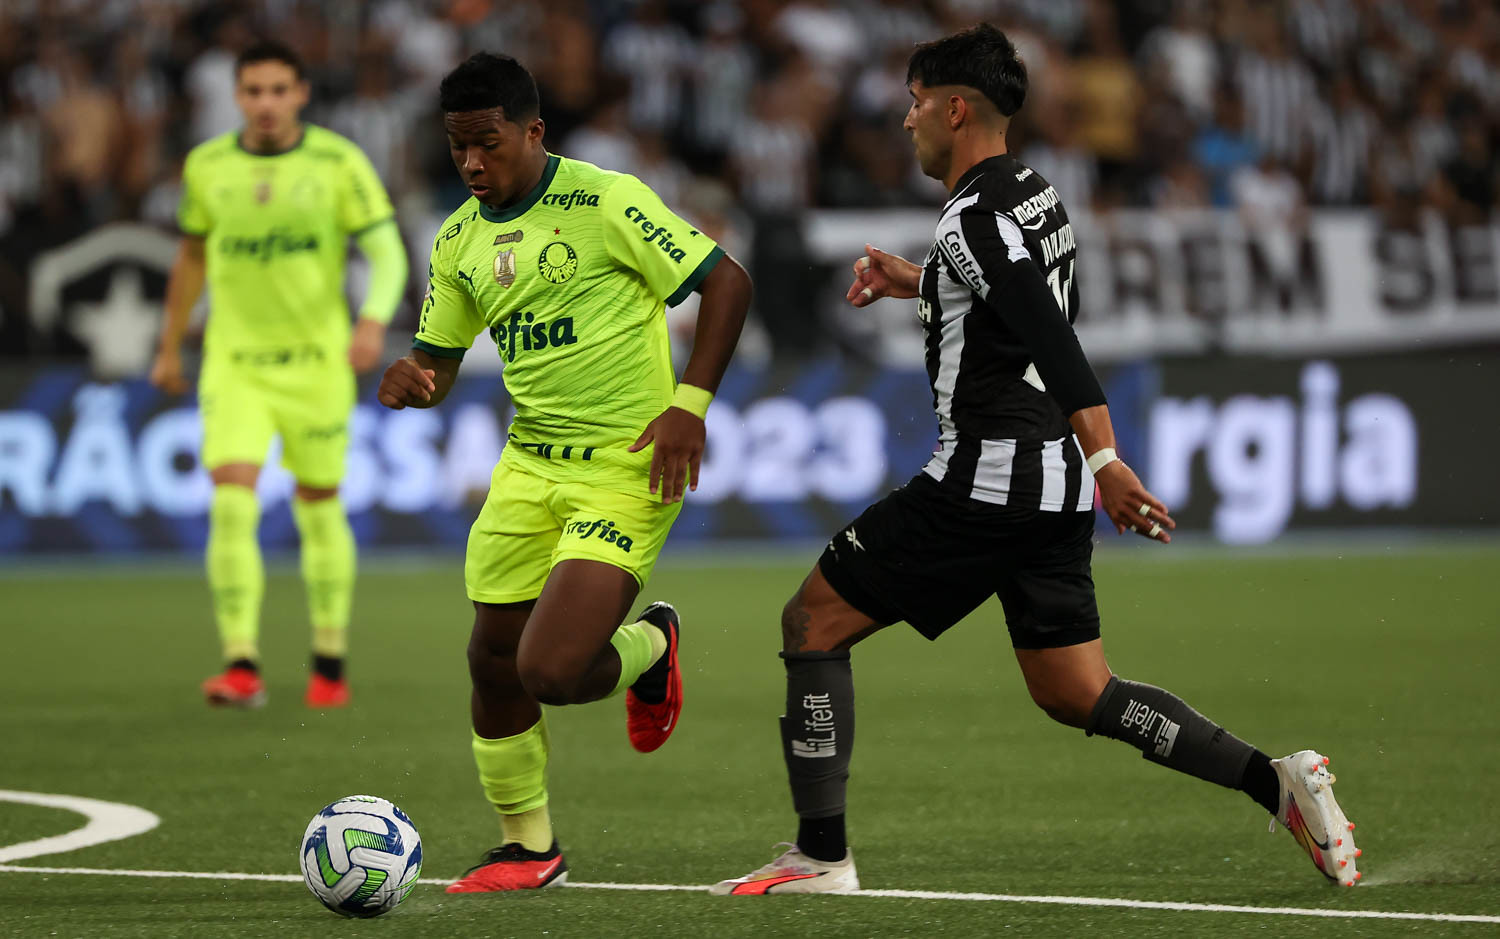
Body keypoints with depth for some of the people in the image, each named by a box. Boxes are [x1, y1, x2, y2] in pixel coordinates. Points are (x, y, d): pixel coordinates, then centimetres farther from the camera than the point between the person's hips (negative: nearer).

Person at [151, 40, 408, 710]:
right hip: (233, 362, 1)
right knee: (231, 503, -15)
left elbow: (387, 253, -9)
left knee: (319, 509, 8)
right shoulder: (207, 166, 2)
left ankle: (329, 666, 24)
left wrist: (373, 322, -28)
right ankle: (241, 669, -16)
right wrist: (170, 347, 21)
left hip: (317, 360, -1)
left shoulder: (338, 162, -7)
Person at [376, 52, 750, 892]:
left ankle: (651, 645, 18)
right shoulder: (460, 240, 8)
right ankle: (530, 848, 27)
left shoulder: (604, 201, -12)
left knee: (552, 672, -17)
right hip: (530, 467, 7)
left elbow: (726, 281, -9)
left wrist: (690, 405, -15)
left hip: (627, 468, -7)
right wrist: (409, 382, -9)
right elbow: (439, 358, 16)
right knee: (494, 661, 6)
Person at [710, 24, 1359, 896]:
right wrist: (915, 283, 34)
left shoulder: (976, 215, -14)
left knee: (813, 622, 2)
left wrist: (1104, 457, -30)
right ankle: (1275, 780, -2)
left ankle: (821, 852, 0)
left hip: (986, 479, -9)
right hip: (1055, 484, 9)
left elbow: (1051, 335, -24)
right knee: (1076, 694, 11)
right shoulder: (1033, 192, 14)